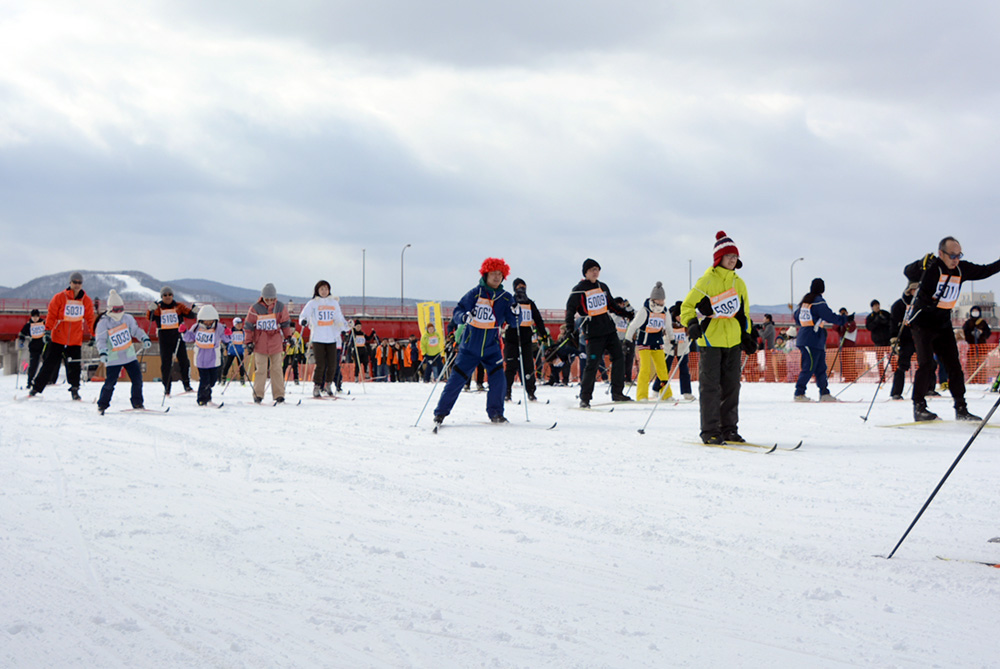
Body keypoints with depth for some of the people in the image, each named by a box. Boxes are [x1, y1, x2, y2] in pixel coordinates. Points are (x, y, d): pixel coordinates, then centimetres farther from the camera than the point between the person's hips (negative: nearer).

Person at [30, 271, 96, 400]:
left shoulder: (86, 301, 3)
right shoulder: (60, 297, -5)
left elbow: (90, 319, 11)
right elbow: (51, 314, -5)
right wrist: (47, 331, -13)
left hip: (75, 340, 2)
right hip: (58, 338, -2)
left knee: (74, 366, -2)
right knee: (49, 364, 0)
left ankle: (74, 390, 11)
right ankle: (36, 388, 8)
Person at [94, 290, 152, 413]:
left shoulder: (128, 318, 2)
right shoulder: (103, 323, -11)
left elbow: (136, 330, 16)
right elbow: (100, 340, -15)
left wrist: (144, 338, 1)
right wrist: (102, 352, -30)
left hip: (130, 356, 4)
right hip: (113, 359, -4)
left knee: (137, 379, 2)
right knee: (110, 383, -7)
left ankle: (137, 403, 16)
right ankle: (102, 405, 10)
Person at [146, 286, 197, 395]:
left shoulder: (179, 306, 5)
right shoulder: (158, 308, 2)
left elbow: (190, 315, 0)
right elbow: (150, 318, -10)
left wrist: (193, 310, -21)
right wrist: (151, 310, -30)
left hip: (177, 337, 1)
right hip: (164, 339, -1)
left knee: (184, 361, -1)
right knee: (166, 364, 1)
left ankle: (187, 385, 12)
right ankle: (167, 388, 8)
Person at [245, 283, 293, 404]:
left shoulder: (281, 307, 1)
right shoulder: (255, 308, -6)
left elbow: (285, 323, 14)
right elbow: (248, 326, 0)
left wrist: (288, 337, 17)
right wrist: (249, 342, -1)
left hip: (276, 343, 2)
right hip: (260, 344, -2)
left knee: (276, 369, 3)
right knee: (261, 370, -4)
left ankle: (279, 395, 7)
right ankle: (258, 395, 1)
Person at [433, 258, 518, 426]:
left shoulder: (506, 298, 1)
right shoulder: (475, 293, -8)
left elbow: (513, 323, 0)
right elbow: (456, 312, -8)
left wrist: (515, 313, -22)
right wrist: (464, 316, -30)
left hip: (492, 349, 3)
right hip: (470, 347, -3)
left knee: (498, 379, -9)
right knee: (456, 379, -4)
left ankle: (495, 413, 8)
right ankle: (440, 412, 7)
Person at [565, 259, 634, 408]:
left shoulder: (603, 287, 16)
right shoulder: (579, 290, -2)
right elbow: (570, 309, -5)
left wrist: (626, 313, 23)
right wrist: (569, 326, -18)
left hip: (609, 329, 6)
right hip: (593, 333, -6)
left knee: (619, 358, 2)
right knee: (592, 364, -10)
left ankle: (617, 393, 9)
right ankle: (585, 398, -2)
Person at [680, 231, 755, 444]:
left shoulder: (738, 283, 13)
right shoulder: (707, 281, -6)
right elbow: (687, 306, -5)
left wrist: (746, 336, 15)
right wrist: (692, 324, -22)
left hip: (733, 341, 6)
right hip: (710, 341, -6)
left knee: (731, 386, 8)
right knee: (710, 387, -5)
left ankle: (729, 428, 16)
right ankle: (710, 431, -1)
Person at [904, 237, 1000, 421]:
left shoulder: (962, 269, 2)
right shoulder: (929, 266, -14)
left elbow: (984, 271, 16)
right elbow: (908, 271, -11)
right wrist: (924, 266, -30)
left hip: (943, 325, 6)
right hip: (923, 323, -6)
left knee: (954, 366, 4)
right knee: (926, 364, -14)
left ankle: (961, 409, 11)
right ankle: (919, 407, -6)